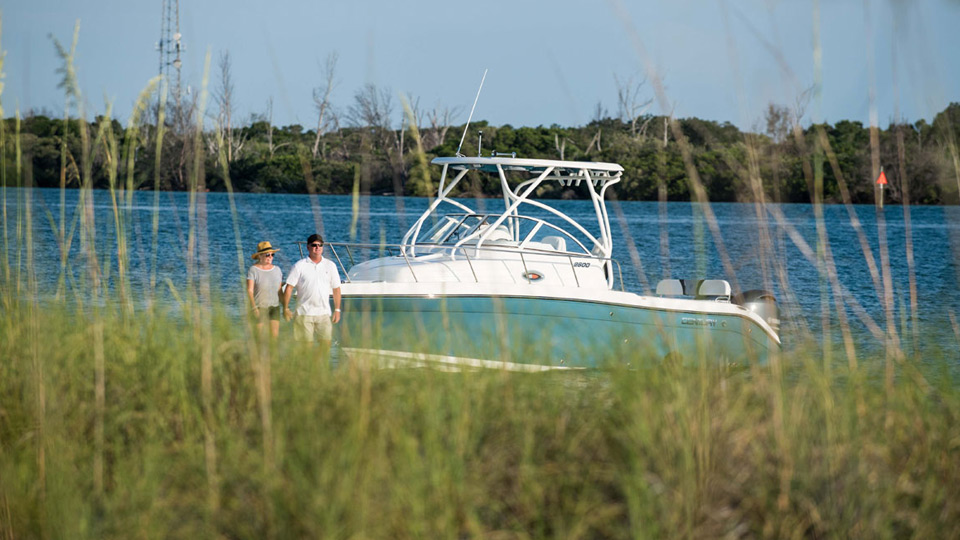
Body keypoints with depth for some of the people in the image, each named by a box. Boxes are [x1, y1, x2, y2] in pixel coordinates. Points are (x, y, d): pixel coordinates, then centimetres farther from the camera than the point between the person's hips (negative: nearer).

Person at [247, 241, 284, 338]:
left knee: (275, 334, -4)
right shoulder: (253, 270, -5)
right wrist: (254, 307, -20)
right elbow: (249, 291, -10)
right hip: (259, 307, -4)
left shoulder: (277, 270, 10)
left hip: (275, 306, 4)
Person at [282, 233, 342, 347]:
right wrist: (286, 308, -4)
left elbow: (336, 289, 13)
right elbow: (289, 287, 0)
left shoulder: (330, 265, 8)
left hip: (324, 313, 2)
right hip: (304, 313, -2)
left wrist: (337, 310, 9)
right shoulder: (300, 265, 0)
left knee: (326, 344, -2)